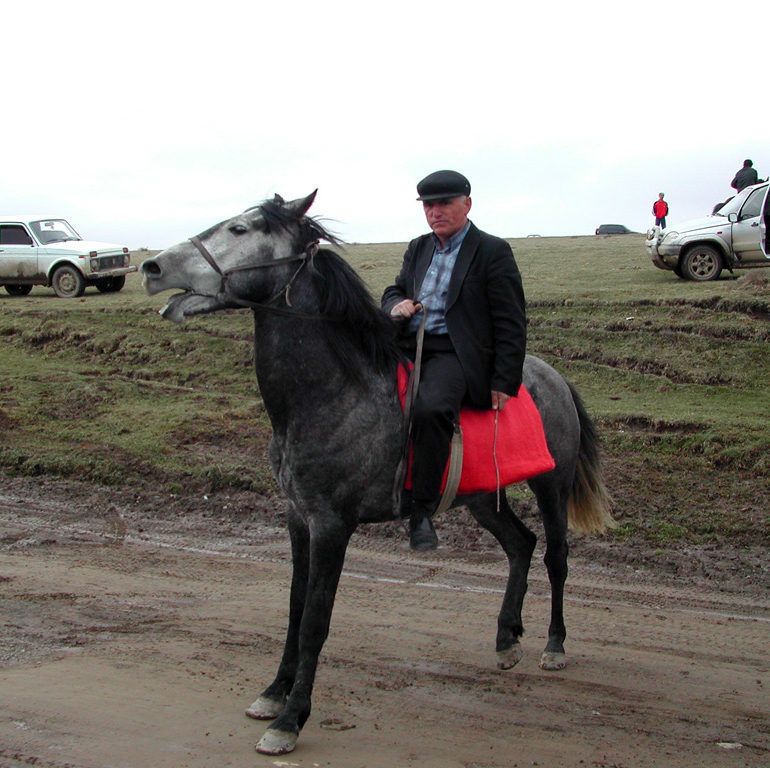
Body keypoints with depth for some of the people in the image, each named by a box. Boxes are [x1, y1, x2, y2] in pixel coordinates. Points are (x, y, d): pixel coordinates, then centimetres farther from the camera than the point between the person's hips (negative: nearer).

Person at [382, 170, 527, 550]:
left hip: (455, 354, -6)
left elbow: (511, 325, -2)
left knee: (430, 408, -35)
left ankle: (422, 510, -25)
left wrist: (504, 383, -9)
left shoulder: (493, 251, 0)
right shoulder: (418, 248, 19)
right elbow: (394, 290, 29)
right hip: (408, 347, 7)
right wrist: (397, 305, 1)